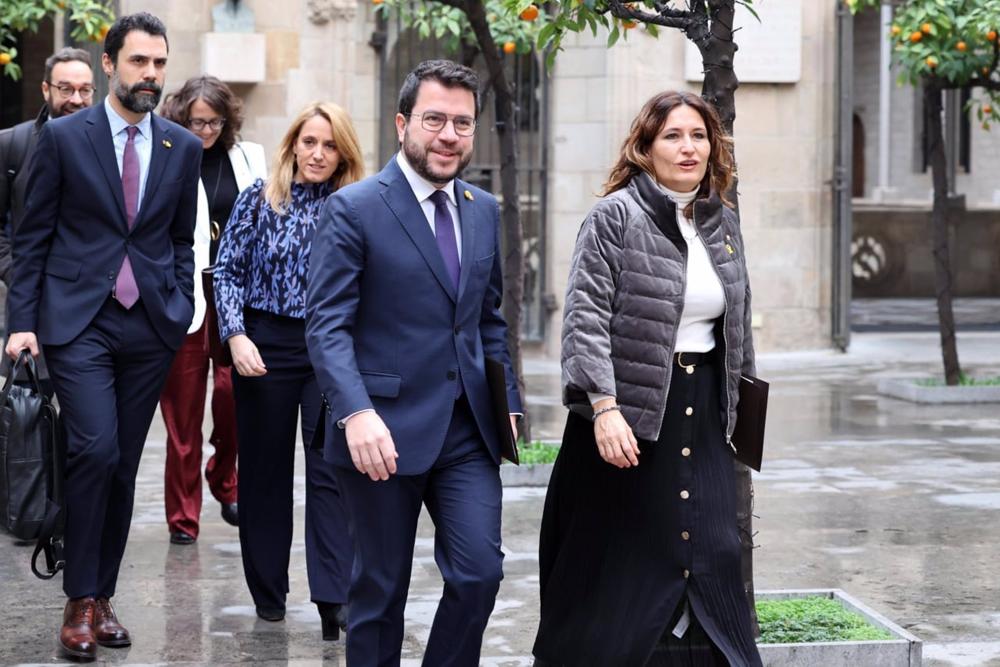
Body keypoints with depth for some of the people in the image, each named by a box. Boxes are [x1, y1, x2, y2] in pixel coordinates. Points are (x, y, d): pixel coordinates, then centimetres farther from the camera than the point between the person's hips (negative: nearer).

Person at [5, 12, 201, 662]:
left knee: (124, 465, 7)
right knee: (96, 451, -15)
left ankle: (103, 596, 18)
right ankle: (81, 601, -2)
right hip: (79, 321, -3)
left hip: (150, 326, 3)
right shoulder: (64, 137, 0)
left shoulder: (185, 148, 8)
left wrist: (181, 313, 6)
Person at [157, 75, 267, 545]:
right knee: (183, 407, 2)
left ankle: (224, 480, 22)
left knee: (234, 391, -7)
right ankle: (183, 515, 12)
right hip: (183, 299, -2)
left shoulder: (249, 158, 9)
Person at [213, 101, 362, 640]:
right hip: (266, 346, 0)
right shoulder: (259, 199, 1)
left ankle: (334, 600, -8)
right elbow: (228, 272, 1)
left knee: (330, 470, -6)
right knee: (265, 469, 9)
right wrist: (236, 336, -11)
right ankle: (268, 591, 21)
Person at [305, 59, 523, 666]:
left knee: (480, 571, -4)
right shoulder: (354, 208, -8)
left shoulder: (485, 211, 11)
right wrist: (356, 412, -27)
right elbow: (327, 325, -14)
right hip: (387, 431, -5)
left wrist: (509, 403, 10)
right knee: (382, 588, 7)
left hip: (468, 431, 5)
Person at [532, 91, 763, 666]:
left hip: (704, 411, 5)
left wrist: (742, 401, 18)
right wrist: (603, 407, -22)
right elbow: (586, 317, -14)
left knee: (711, 554, 3)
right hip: (629, 413, -5)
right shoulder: (615, 217, -7)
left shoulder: (723, 223, 11)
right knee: (619, 564, 2)